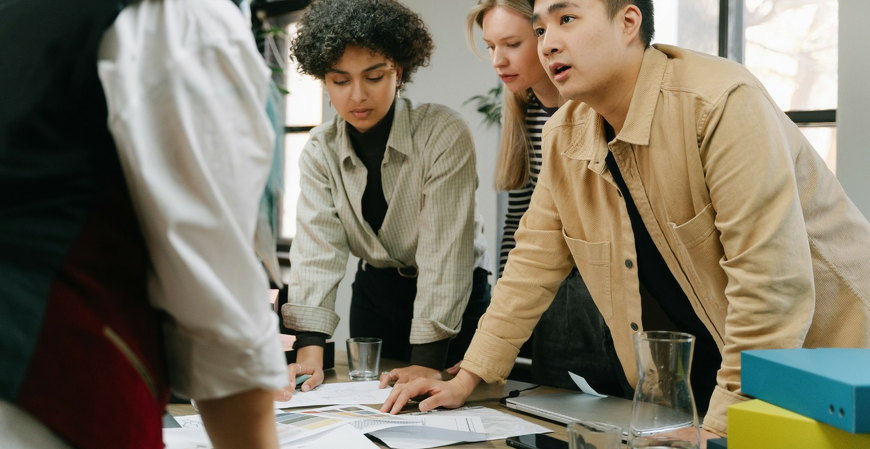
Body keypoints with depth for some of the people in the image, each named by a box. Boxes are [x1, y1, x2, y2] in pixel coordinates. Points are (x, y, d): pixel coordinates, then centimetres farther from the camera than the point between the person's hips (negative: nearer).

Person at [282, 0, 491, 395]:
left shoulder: (444, 133, -23)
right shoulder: (320, 152, -8)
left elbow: (445, 246, -27)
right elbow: (318, 247, -16)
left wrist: (427, 360, -31)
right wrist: (309, 347, -30)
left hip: (454, 294, -3)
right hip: (375, 288, 4)